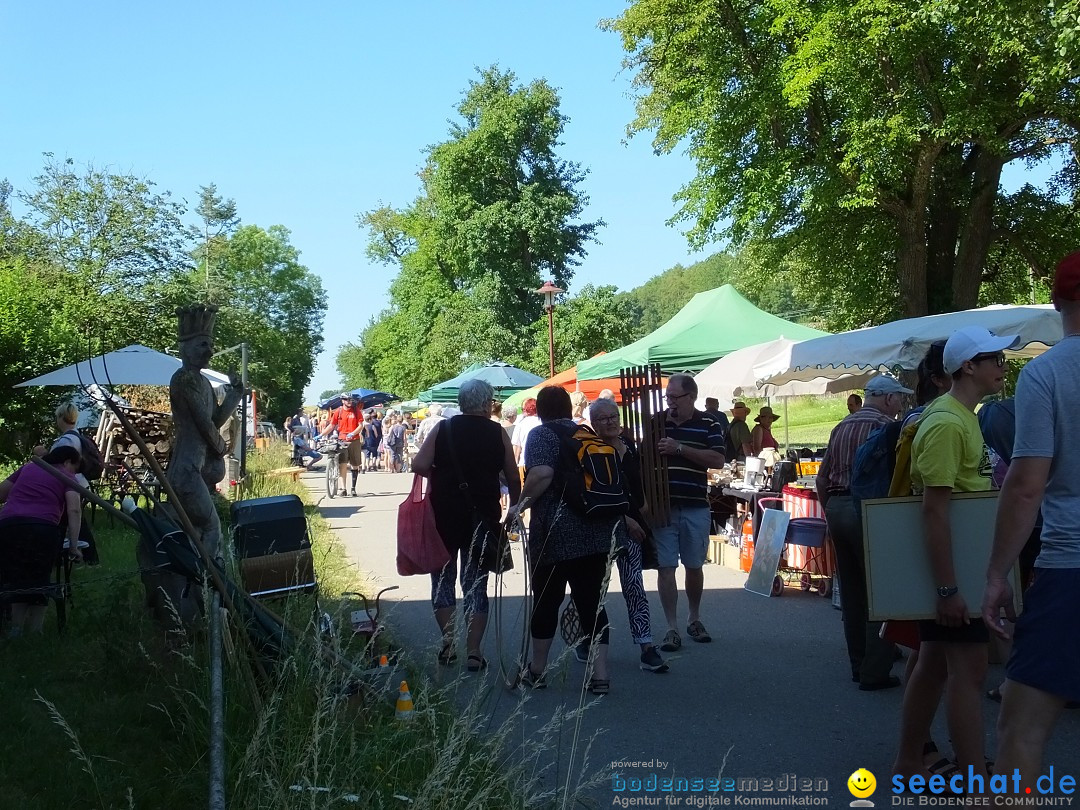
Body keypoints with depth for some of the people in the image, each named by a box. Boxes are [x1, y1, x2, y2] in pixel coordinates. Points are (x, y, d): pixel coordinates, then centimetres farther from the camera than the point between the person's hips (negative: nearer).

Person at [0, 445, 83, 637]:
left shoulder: (27, 468, 28)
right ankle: (34, 635, 7)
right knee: (38, 583, 9)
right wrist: (73, 546, -1)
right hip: (42, 530, -3)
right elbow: (74, 510, 1)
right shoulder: (67, 477, 17)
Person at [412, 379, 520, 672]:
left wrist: (441, 475, 7)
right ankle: (474, 652, 6)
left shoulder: (442, 429, -1)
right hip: (484, 516, 0)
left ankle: (448, 642, 8)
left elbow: (419, 466, -12)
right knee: (476, 583, 8)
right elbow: (513, 478, 1)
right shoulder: (498, 433, -1)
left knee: (443, 578, 13)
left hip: (444, 514, 0)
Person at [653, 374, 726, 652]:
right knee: (666, 567, -1)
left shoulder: (708, 425, 0)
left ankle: (694, 618, 30)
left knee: (694, 566, 11)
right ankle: (672, 628, 5)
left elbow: (718, 459, -13)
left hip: (695, 508, -1)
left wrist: (680, 448, -19)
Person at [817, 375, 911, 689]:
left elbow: (822, 479, 17)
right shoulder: (886, 426, -7)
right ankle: (875, 672, -3)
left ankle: (858, 665, 21)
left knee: (851, 592, 14)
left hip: (836, 507, 8)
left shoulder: (840, 427, 16)